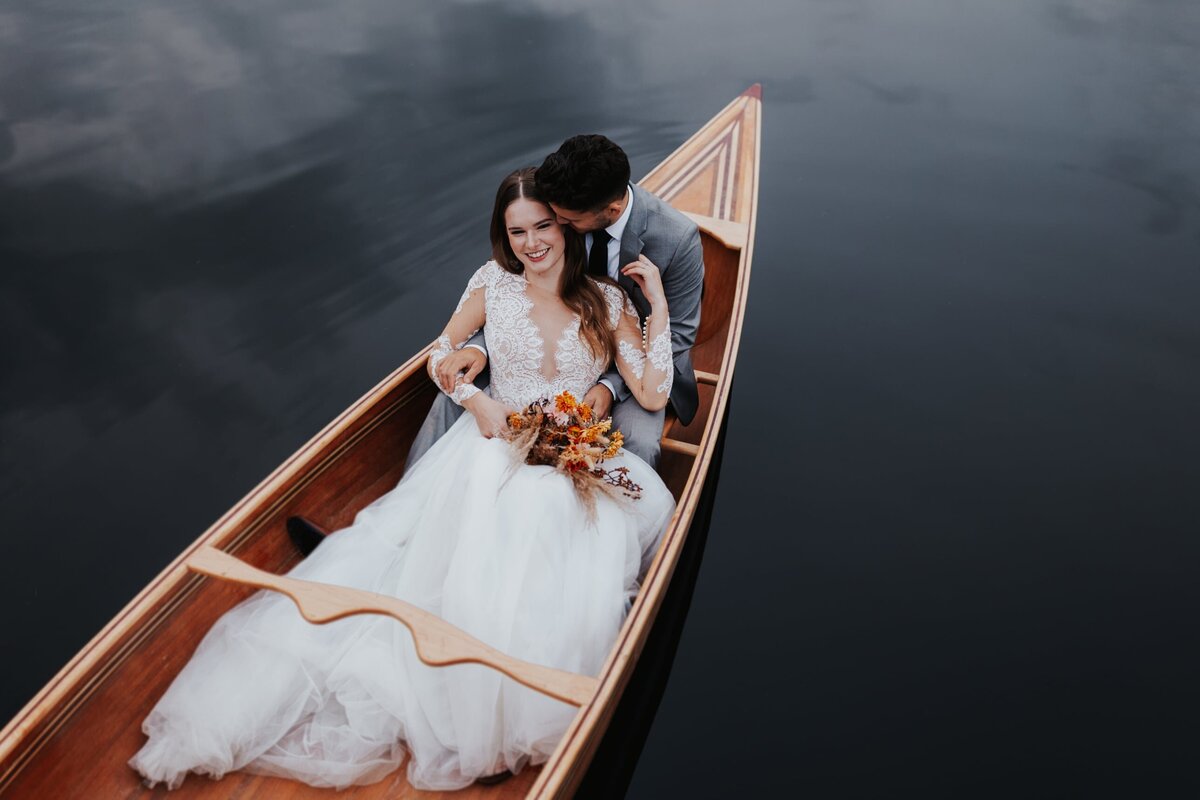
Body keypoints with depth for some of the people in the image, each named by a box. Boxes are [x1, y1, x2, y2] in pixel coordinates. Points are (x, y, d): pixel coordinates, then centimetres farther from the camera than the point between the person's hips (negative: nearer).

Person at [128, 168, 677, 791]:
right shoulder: (494, 282, 4)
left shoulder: (605, 300, 4)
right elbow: (441, 354, 12)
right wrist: (476, 399, -7)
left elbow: (652, 394, -2)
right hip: (494, 444, -1)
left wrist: (658, 305, -5)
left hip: (574, 469, 1)